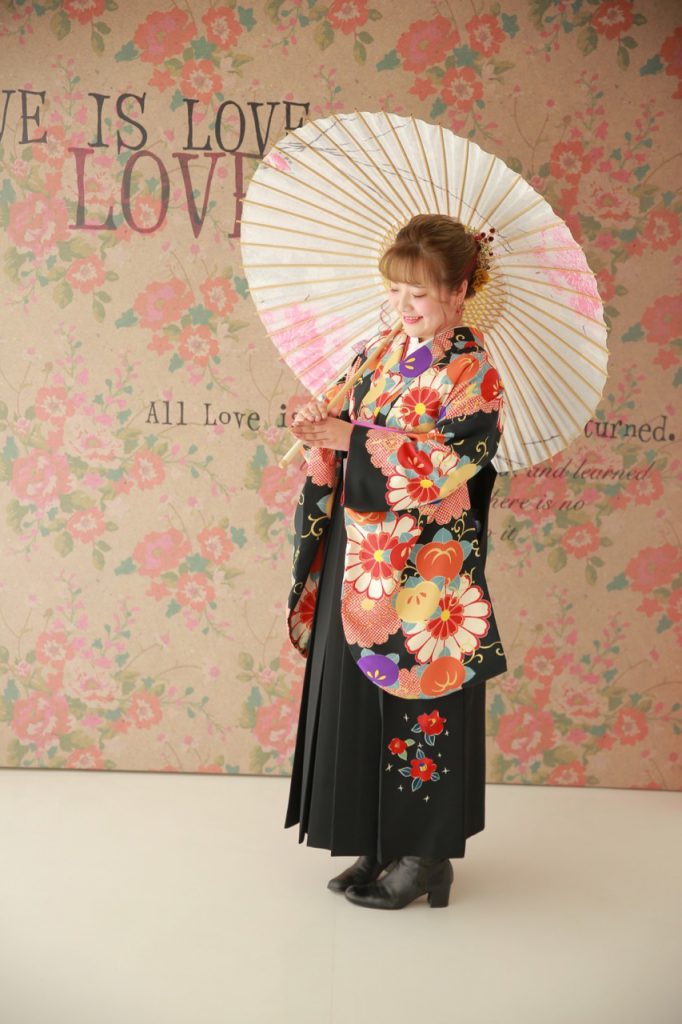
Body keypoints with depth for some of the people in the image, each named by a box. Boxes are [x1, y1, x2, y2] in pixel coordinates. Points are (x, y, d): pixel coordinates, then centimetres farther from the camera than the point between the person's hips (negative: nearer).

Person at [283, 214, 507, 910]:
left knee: (418, 696, 1)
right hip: (355, 555, 7)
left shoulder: (474, 374, -9)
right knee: (356, 691, 11)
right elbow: (340, 421, 13)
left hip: (422, 568, -7)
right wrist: (318, 428, -11)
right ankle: (381, 843, 24)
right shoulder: (381, 353, 11)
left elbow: (452, 461, -20)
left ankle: (426, 853, 16)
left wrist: (352, 437, -22)